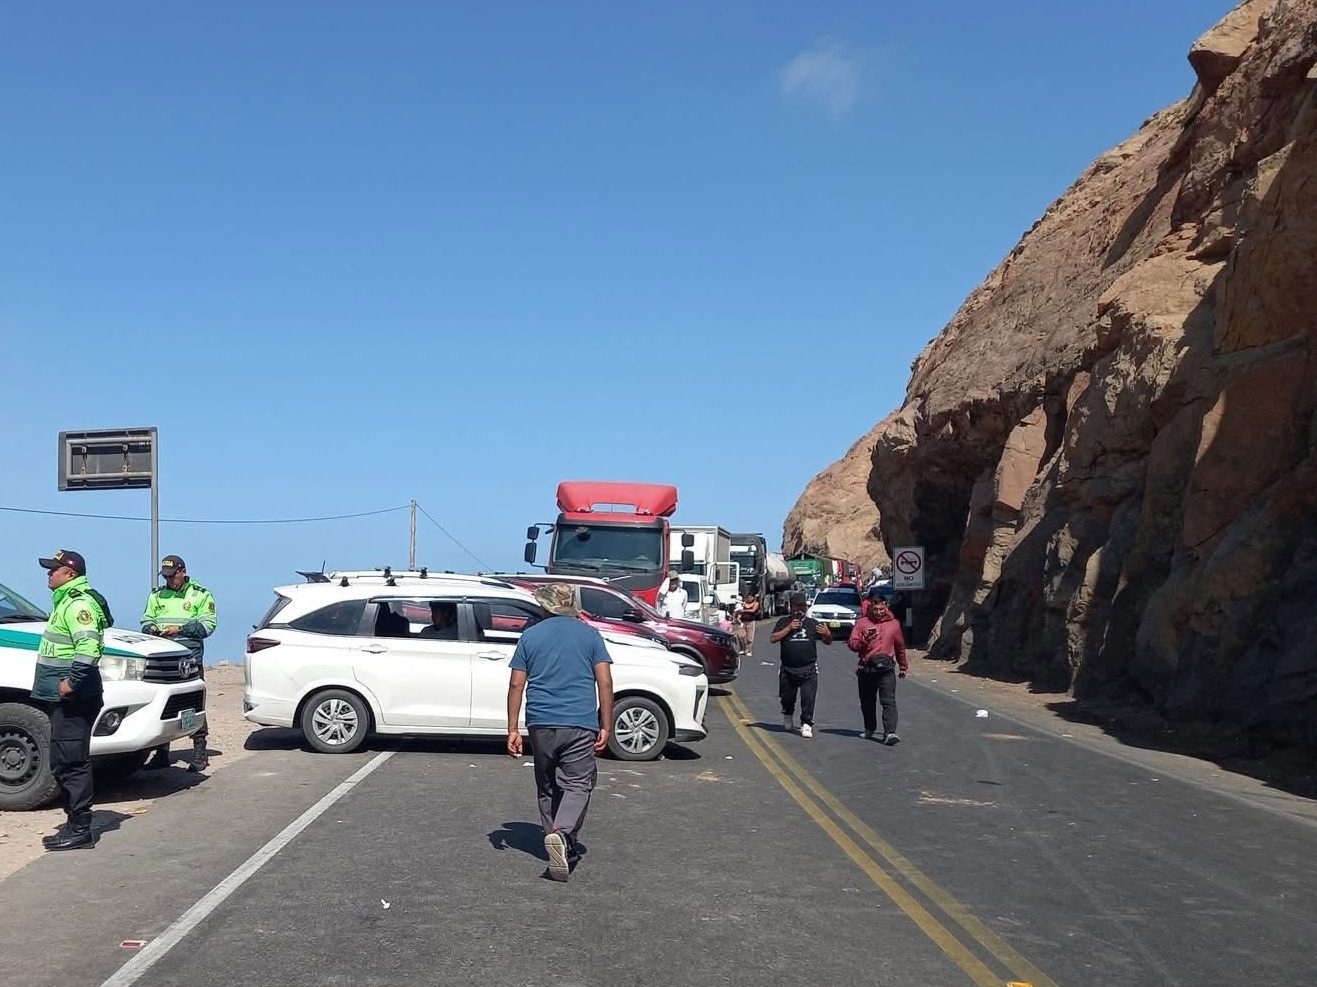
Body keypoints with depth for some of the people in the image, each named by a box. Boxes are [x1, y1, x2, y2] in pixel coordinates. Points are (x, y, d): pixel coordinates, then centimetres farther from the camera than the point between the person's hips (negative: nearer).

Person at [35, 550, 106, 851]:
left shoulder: (79, 603, -14)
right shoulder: (66, 600, 20)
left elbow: (88, 646, -26)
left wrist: (72, 681, -25)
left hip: (72, 699, -11)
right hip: (62, 698, 11)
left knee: (71, 763, -8)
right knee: (63, 763, 14)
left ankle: (80, 830, -5)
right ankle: (75, 824, 20)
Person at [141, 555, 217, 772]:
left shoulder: (200, 594, 4)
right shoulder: (156, 595, 18)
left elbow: (208, 624, -3)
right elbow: (146, 620, 20)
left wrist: (180, 629, -13)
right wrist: (151, 629, -3)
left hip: (190, 657, -4)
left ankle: (200, 753, -1)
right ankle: (161, 753, 13)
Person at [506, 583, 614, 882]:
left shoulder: (530, 636, 8)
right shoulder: (589, 635, 5)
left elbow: (516, 685, 4)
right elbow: (605, 682, -2)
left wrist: (513, 729, 7)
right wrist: (605, 726, 2)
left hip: (541, 724, 2)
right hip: (580, 724, -2)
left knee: (547, 787, 15)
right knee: (578, 785, -1)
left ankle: (562, 847, 21)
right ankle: (562, 834, -24)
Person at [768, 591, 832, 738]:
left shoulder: (812, 623, 12)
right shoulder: (784, 622, 9)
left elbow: (828, 642, 13)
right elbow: (773, 638, -4)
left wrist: (828, 634, -11)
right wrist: (789, 628, -12)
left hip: (809, 669, 0)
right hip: (788, 669, 0)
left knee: (808, 698, -10)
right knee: (787, 697, 13)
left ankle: (806, 724, -4)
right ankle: (788, 716, 40)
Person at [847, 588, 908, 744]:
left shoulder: (894, 623, 9)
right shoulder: (862, 623, 4)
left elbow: (900, 647, 19)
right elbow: (851, 644, -3)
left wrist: (903, 666, 25)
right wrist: (864, 640, -22)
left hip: (886, 668, -1)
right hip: (866, 668, 1)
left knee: (889, 701, -12)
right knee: (867, 701, 14)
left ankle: (890, 733, -18)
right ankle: (870, 728, 32)